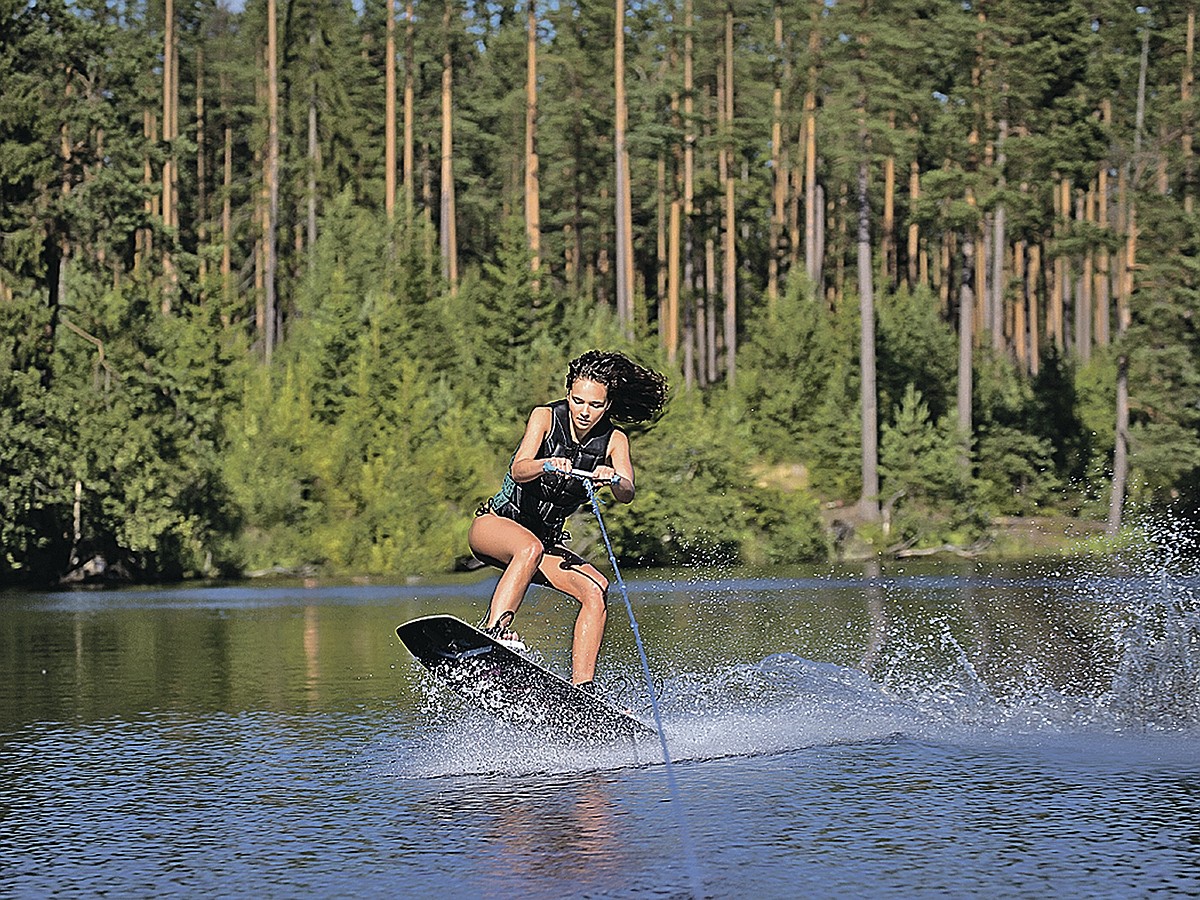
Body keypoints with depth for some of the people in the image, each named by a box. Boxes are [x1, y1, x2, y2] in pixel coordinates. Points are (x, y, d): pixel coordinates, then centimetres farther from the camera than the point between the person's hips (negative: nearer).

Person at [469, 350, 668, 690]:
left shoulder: (614, 441, -3)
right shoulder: (545, 417, -11)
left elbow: (626, 493, -21)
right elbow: (518, 471, -26)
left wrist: (613, 479, -44)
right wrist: (547, 465, -48)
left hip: (548, 541, 4)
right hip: (495, 524, -4)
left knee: (596, 590, -19)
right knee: (529, 546, -37)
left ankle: (581, 691, -22)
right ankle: (493, 630, -47)